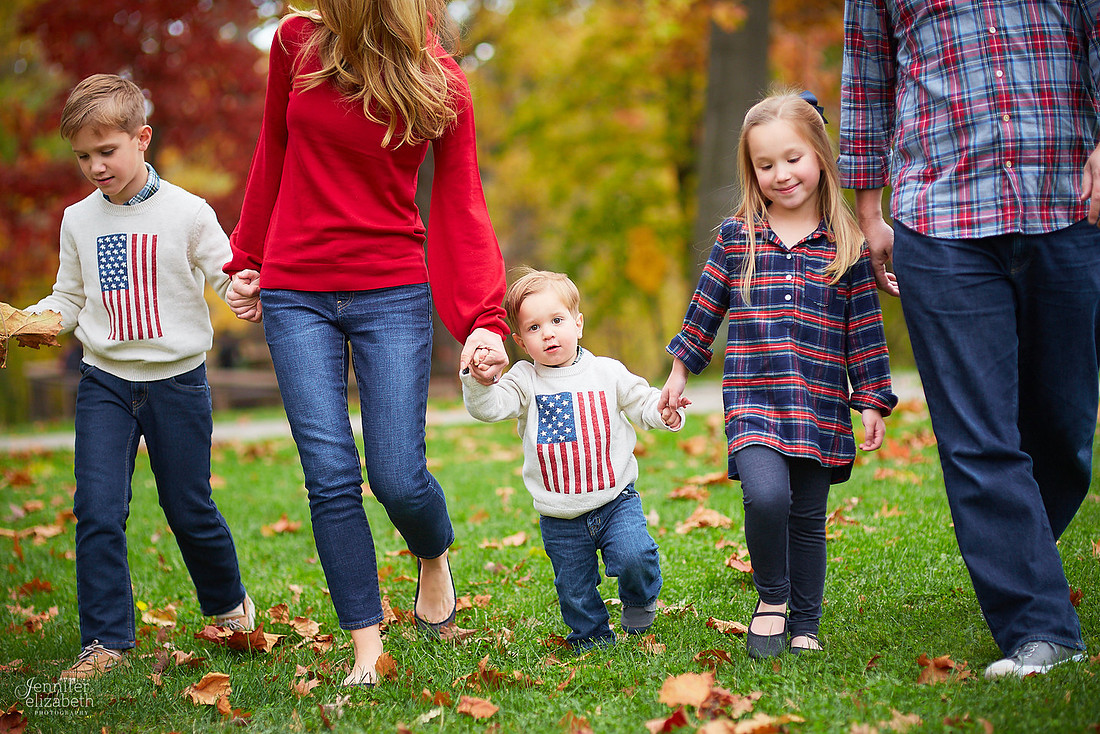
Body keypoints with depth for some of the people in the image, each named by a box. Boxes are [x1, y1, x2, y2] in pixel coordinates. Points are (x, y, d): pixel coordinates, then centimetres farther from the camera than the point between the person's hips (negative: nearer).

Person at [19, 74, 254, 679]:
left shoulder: (187, 213, -6)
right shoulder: (78, 221, 5)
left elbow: (227, 276, -4)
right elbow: (70, 300, 13)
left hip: (177, 379, -2)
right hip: (104, 383, 2)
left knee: (189, 509, 7)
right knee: (96, 510, -8)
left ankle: (228, 604, 33)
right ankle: (105, 640, 1)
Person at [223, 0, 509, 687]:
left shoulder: (441, 86, -5)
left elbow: (463, 210, -4)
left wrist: (484, 320, -15)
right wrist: (246, 261, 17)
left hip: (394, 294, -2)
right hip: (295, 293, 2)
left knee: (396, 476, -5)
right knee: (331, 478, -5)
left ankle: (435, 559, 31)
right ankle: (367, 649, 5)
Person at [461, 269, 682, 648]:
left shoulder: (608, 372, 1)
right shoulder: (524, 381, -2)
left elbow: (642, 401, 9)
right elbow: (488, 407, -15)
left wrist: (665, 411, -13)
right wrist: (478, 379, -34)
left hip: (615, 499, -1)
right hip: (561, 518, 1)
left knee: (633, 556, -22)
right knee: (575, 593, 7)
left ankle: (640, 601, 11)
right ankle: (593, 638, 33)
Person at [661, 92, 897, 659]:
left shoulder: (847, 246, 3)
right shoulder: (735, 237, 4)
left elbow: (866, 333, 6)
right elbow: (705, 309, 15)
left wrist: (872, 404, 4)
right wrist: (680, 370, 20)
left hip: (821, 411, 1)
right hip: (751, 404, -1)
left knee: (807, 520, 7)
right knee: (767, 495, -23)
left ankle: (804, 625, 24)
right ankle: (771, 598, 1)